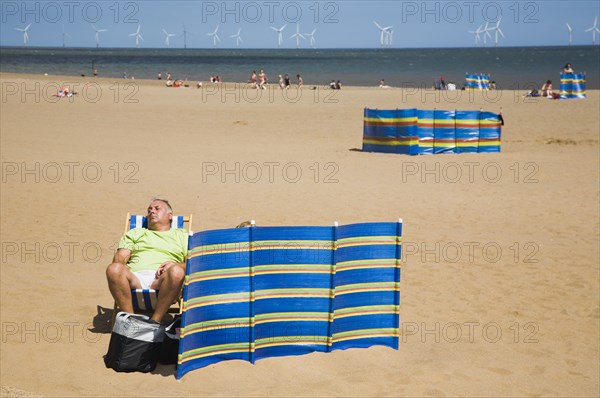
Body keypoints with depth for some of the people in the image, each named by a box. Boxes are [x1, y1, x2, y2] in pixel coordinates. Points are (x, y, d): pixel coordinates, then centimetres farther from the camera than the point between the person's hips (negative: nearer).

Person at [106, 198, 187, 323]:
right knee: (114, 269, -32)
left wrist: (177, 265, -7)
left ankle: (154, 321, -35)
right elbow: (121, 256, 19)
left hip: (162, 280, -1)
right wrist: (119, 267, -5)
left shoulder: (181, 236, 29)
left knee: (176, 271, -37)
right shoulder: (135, 233, 35)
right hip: (135, 278, 1)